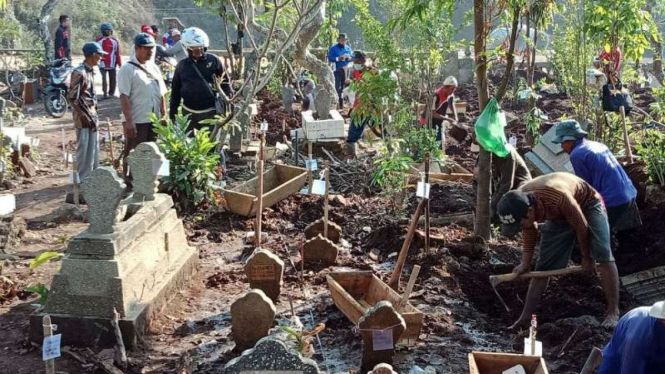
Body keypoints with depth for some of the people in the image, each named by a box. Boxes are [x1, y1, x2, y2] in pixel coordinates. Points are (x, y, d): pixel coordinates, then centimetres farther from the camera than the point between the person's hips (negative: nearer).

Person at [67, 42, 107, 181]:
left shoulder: (91, 71, 10)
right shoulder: (79, 72, -17)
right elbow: (72, 97, -18)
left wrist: (94, 115, 13)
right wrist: (86, 116, -17)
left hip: (92, 115, 9)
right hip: (83, 117, -9)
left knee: (94, 148, 14)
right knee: (84, 149, -2)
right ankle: (82, 179, 6)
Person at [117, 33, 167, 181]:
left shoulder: (154, 68, 12)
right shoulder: (127, 69, -9)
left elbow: (161, 95, 17)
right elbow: (124, 97, -15)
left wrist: (164, 115, 12)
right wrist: (129, 121, -20)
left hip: (154, 120, 7)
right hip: (136, 122, -7)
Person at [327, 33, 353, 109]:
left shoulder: (348, 48, 12)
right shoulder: (333, 48, -2)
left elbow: (352, 57, 15)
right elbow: (330, 58, -8)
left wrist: (349, 58, -9)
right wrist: (338, 58, -22)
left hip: (346, 70, 5)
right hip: (337, 70, -5)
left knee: (344, 86, 8)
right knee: (337, 86, -11)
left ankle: (342, 102, 15)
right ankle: (337, 102, -9)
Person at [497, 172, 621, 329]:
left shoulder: (558, 197, -45)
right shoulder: (519, 202, -26)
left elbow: (581, 226, -27)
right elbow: (529, 231, -2)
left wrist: (587, 257, -13)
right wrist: (525, 263, -4)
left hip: (587, 204, -5)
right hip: (559, 215, 5)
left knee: (603, 255, -21)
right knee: (544, 265, 2)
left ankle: (613, 312, -13)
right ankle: (525, 316, 6)